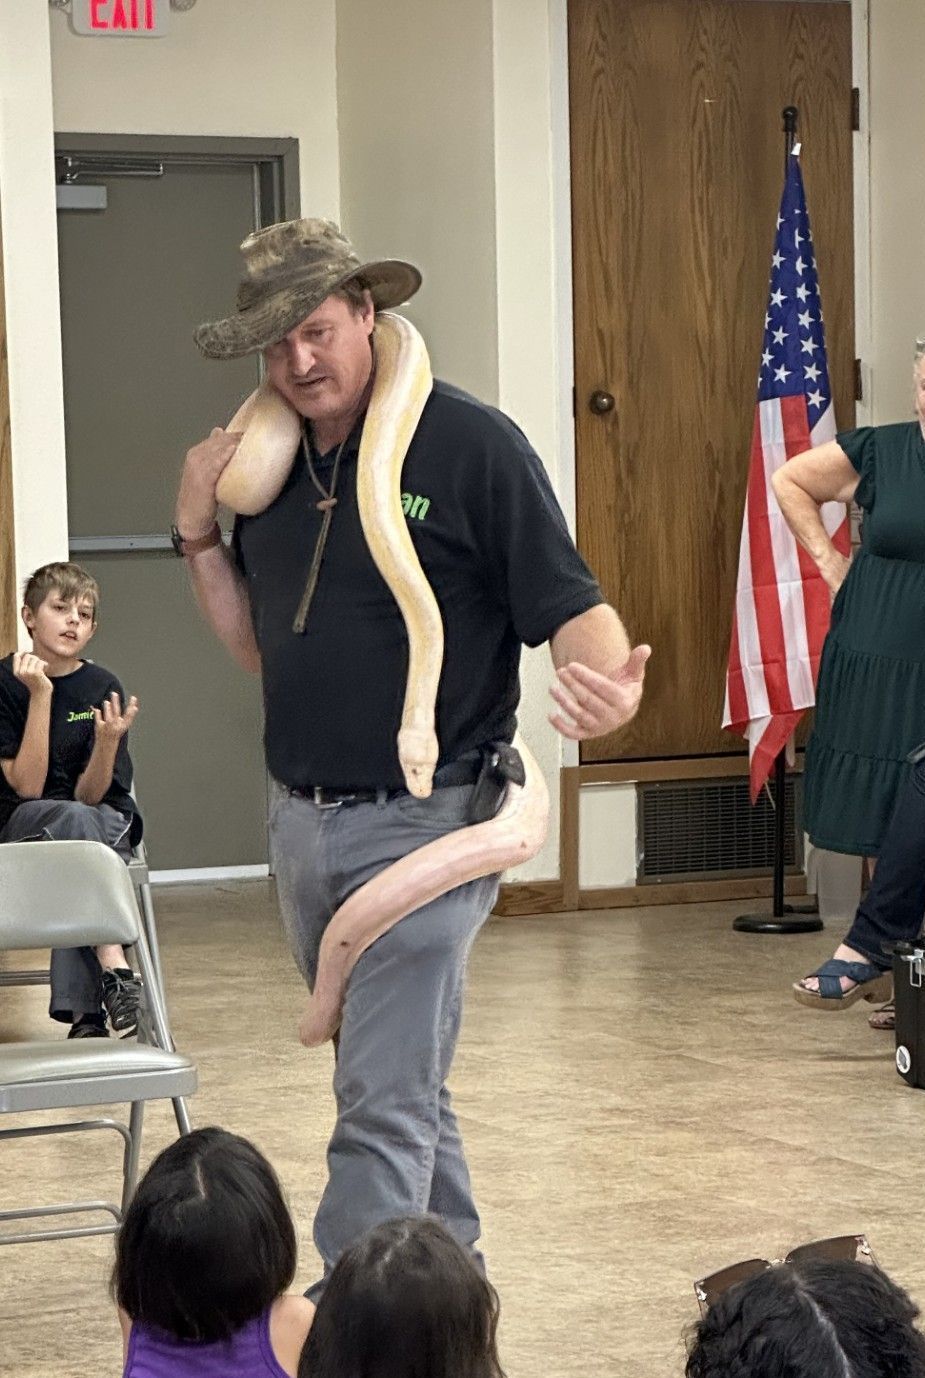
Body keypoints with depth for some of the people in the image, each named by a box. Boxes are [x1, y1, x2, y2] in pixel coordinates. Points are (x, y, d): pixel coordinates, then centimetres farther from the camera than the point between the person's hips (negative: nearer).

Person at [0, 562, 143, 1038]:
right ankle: (115, 973, -45)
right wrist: (41, 694, -21)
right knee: (74, 819, -35)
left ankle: (83, 1014, -43)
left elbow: (90, 794, -6)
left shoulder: (103, 689, -1)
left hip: (105, 825, 2)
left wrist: (109, 740, -26)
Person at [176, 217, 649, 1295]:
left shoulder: (470, 445, -10)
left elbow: (569, 608, -12)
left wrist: (610, 680, -33)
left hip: (424, 820, -7)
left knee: (384, 1106, -10)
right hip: (304, 824, 7)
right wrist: (198, 536, 2)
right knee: (406, 1088, 20)